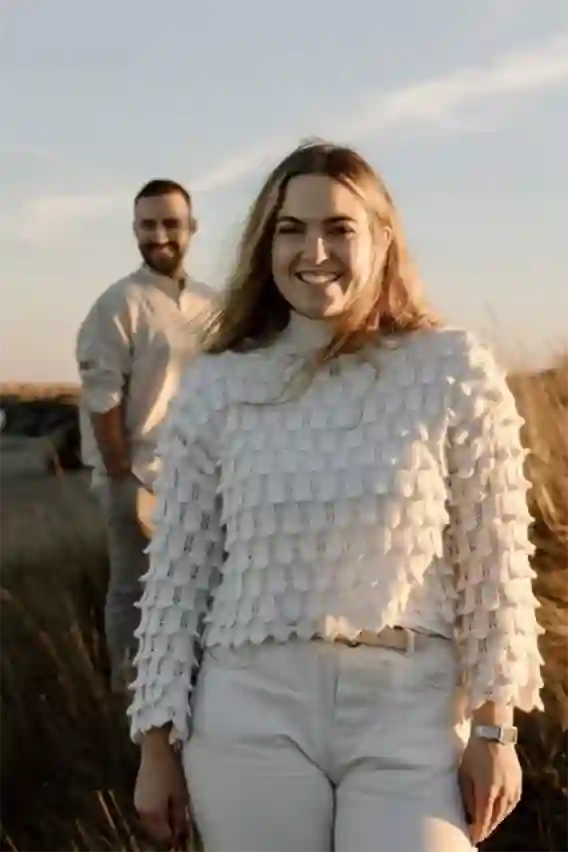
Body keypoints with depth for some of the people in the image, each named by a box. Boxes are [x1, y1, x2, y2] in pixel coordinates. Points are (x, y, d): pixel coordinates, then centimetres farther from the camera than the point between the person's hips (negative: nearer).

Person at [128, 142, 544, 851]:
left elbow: (493, 563, -1)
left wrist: (494, 730, -2)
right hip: (249, 713, 2)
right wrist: (158, 743, 5)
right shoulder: (214, 386, 2)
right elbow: (176, 574, 5)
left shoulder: (453, 370, -2)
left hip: (411, 715, -1)